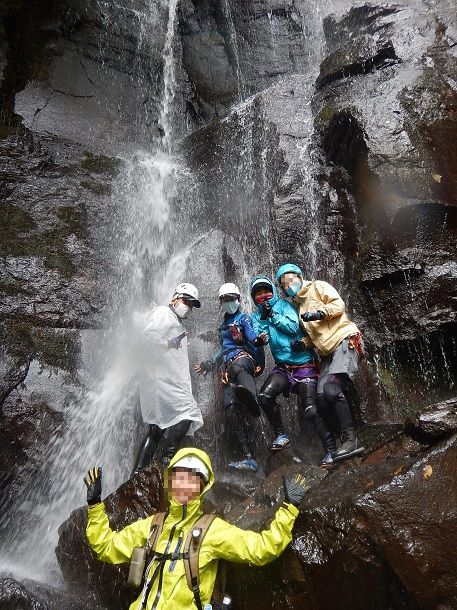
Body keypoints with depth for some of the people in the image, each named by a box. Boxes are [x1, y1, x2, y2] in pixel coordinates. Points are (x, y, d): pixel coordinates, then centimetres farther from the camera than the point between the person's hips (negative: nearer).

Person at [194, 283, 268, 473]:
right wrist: (208, 365, 38)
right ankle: (248, 457, -25)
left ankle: (251, 397, -81)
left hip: (244, 358, -6)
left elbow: (251, 336, -7)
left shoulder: (244, 318, 12)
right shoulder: (223, 326, 34)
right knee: (230, 407, -17)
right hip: (228, 369, 6)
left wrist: (258, 340, -30)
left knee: (236, 367, -44)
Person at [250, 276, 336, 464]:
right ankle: (281, 435, -2)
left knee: (310, 410, -12)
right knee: (264, 396, -21)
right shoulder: (257, 316, 12)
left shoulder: (284, 305, 1)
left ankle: (330, 450, 4)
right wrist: (264, 318, -12)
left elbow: (293, 327, -14)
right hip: (283, 368, 4)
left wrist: (272, 314, -14)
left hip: (304, 366, -4)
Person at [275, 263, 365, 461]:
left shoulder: (317, 287, 7)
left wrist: (319, 313, -19)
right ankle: (347, 440, -4)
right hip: (328, 352, 7)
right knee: (322, 396, -10)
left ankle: (350, 439, -19)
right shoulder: (297, 306, 25)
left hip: (345, 340, -7)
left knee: (332, 388, -24)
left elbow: (338, 305, -6)